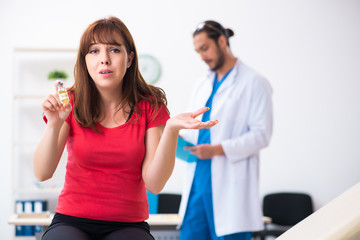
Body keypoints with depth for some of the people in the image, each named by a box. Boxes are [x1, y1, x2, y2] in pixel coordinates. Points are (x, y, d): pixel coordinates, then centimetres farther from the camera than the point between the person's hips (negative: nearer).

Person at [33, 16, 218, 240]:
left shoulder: (149, 107, 0)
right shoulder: (71, 104, 1)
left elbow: (154, 183, -9)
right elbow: (42, 173, -8)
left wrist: (171, 130, -21)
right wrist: (54, 124, -22)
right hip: (72, 222, 0)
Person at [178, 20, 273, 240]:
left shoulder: (254, 83, -2)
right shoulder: (202, 86, 20)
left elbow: (261, 135, -10)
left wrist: (218, 149, -18)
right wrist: (177, 136, 2)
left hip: (230, 186, -6)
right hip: (198, 181, 7)